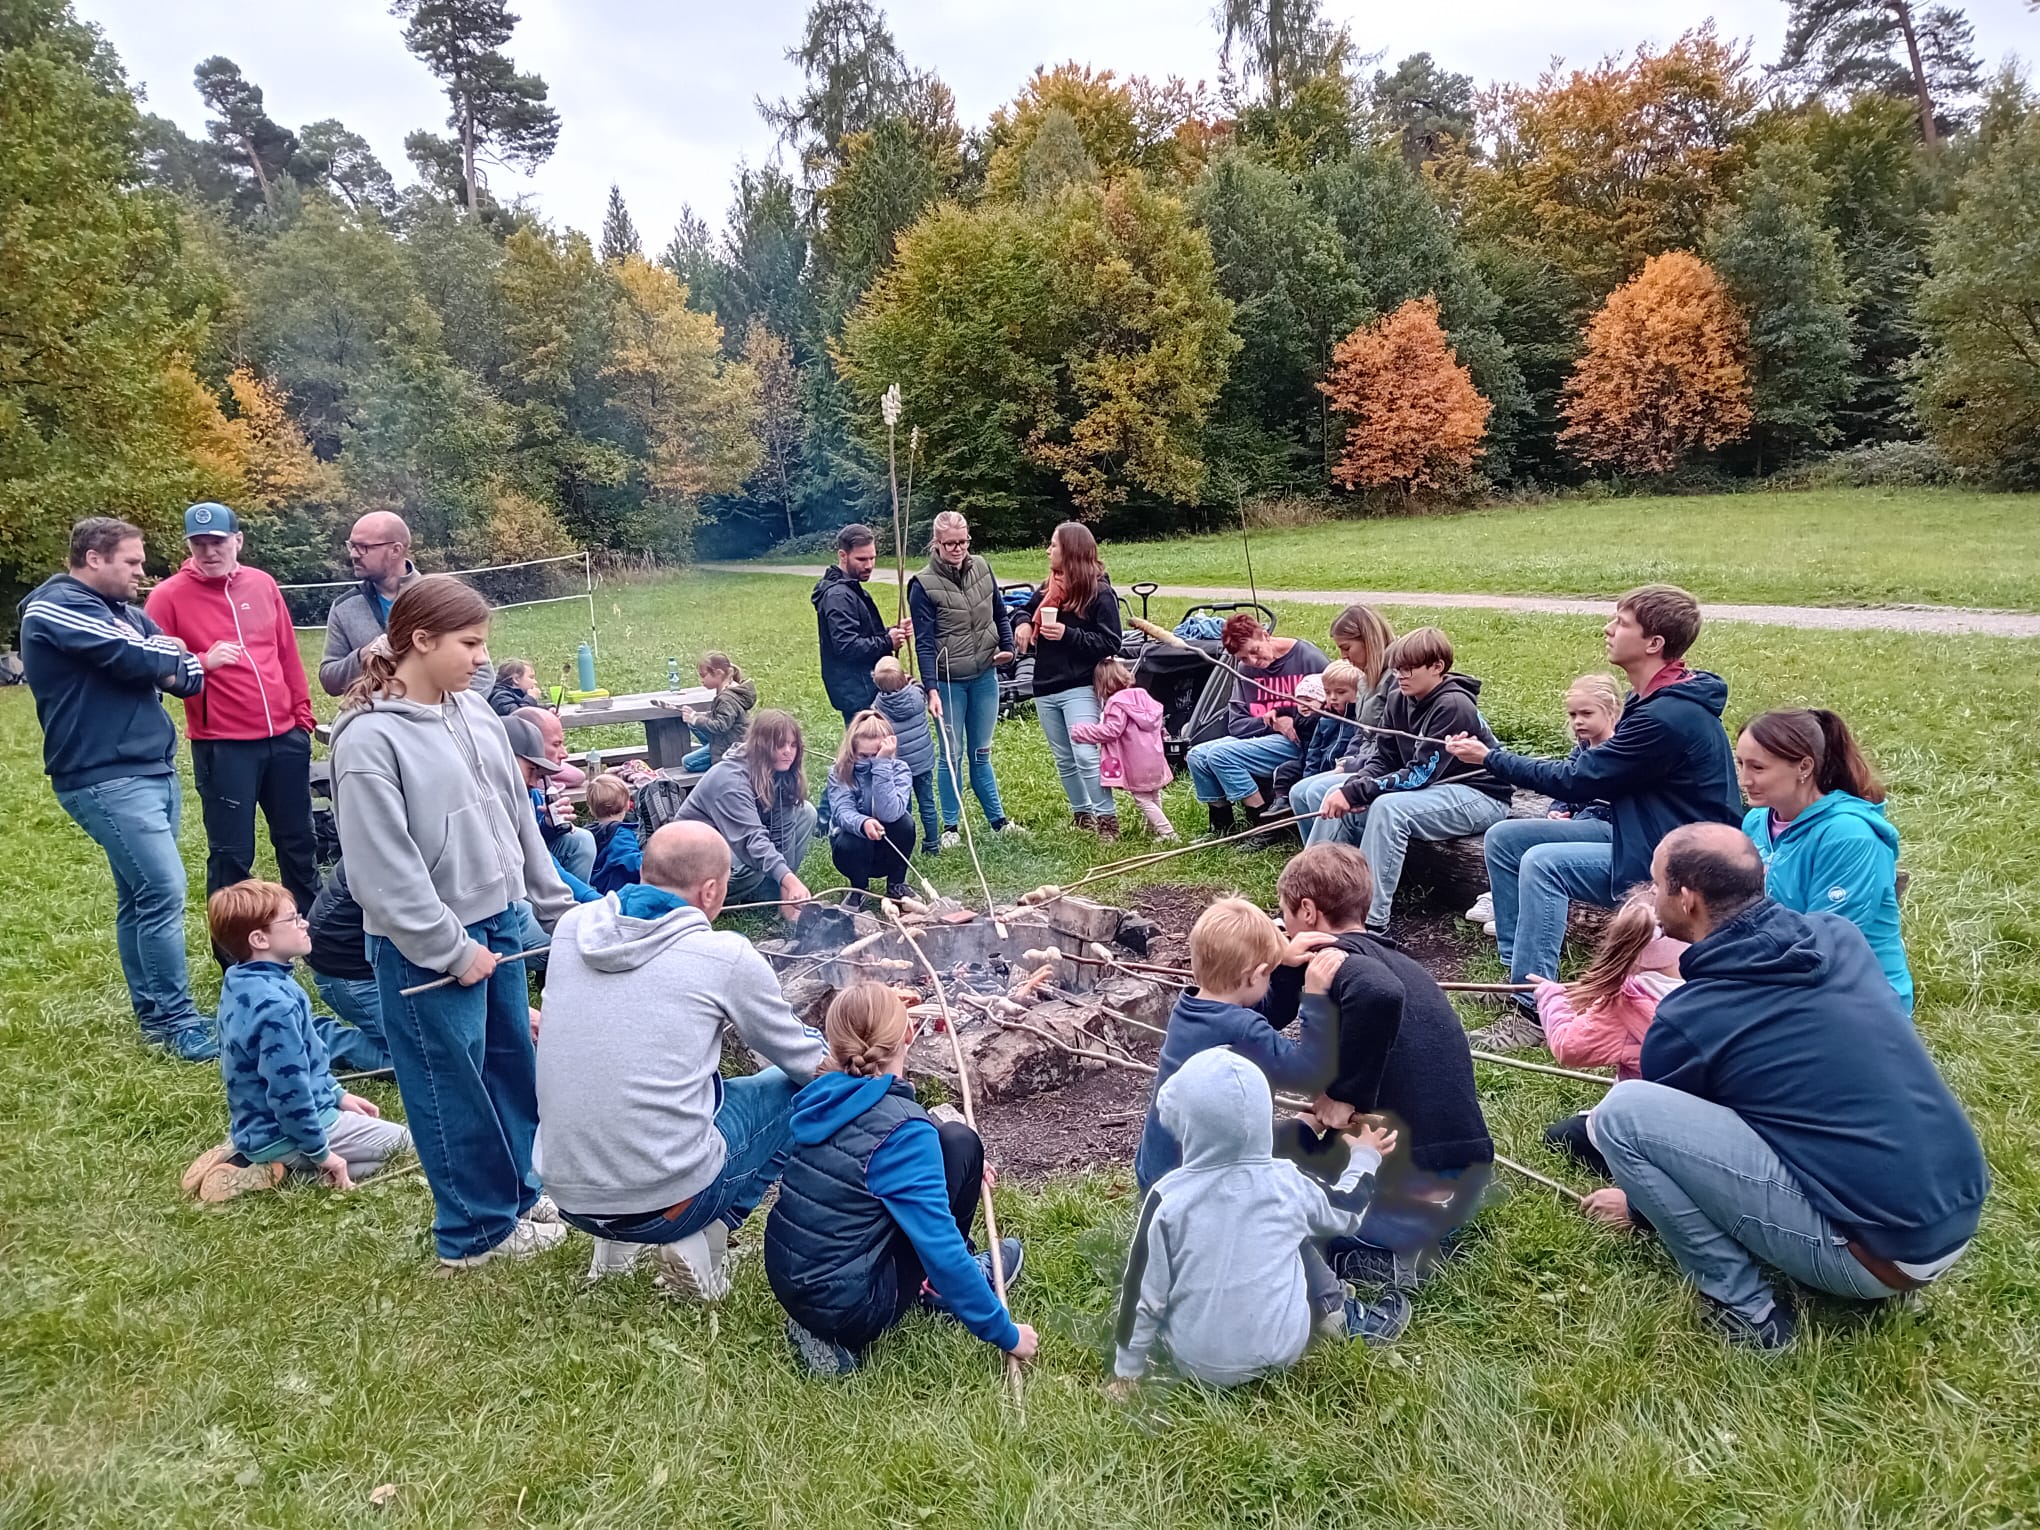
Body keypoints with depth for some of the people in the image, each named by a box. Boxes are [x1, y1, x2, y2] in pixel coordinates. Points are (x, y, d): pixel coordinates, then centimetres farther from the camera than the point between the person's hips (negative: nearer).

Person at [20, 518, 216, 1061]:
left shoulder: (124, 610, 18)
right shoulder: (55, 608, -8)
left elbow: (188, 673, 11)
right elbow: (138, 657, -20)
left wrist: (173, 669, -11)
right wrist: (172, 653, 2)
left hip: (154, 771, 8)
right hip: (107, 779, -8)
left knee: (139, 896, 13)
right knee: (163, 893, -11)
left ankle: (152, 1013, 20)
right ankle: (178, 1021, -3)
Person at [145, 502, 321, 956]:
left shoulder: (263, 584, 8)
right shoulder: (169, 596, -5)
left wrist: (302, 712, 13)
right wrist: (201, 662, -22)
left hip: (284, 737, 4)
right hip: (221, 746, -4)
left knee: (299, 841, 16)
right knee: (232, 854, 2)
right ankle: (236, 957, 15)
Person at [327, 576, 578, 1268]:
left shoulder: (474, 710, 4)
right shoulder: (369, 738, -18)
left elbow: (517, 813, 12)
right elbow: (383, 868, -19)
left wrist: (555, 904, 14)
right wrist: (452, 949, -16)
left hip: (499, 919, 7)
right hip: (427, 947, -7)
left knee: (512, 1063, 18)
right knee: (455, 1086, 7)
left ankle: (517, 1188, 38)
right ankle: (477, 1228, 24)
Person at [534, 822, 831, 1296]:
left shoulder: (572, 927, 2)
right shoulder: (725, 955, -11)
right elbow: (806, 1063, 4)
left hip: (567, 1197, 6)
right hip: (667, 1200, -5)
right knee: (799, 1087, 13)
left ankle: (618, 1241, 19)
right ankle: (702, 1240, 2)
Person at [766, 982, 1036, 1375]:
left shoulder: (822, 1098, 2)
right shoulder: (903, 1128, -21)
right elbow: (942, 1251, -22)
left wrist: (960, 1177, 31)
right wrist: (1005, 1333, -11)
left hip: (788, 1284, 7)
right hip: (850, 1309, -7)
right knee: (959, 1143, -3)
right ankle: (937, 1289, 16)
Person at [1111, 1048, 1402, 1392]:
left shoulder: (1167, 1197, -18)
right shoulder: (1287, 1181, -12)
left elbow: (1143, 1292, -11)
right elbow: (1345, 1211, 10)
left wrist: (1127, 1370, 3)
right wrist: (1365, 1157, 28)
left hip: (1199, 1363, -1)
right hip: (1282, 1350, 2)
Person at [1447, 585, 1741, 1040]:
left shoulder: (1667, 716, -25)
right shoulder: (1655, 699, 8)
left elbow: (1578, 780, -20)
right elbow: (1598, 776, 15)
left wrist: (1490, 756, -12)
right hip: (1638, 834, 10)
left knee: (1543, 864, -28)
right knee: (1504, 838, 2)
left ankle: (1533, 1010, -25)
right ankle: (1519, 971, 8)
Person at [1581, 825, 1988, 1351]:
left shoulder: (1688, 1017, -14)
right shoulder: (1839, 936, 3)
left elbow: (1659, 1124, 7)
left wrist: (1638, 1202, 28)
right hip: (1960, 1215, 7)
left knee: (1622, 1111, -11)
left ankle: (1742, 1306, 1)